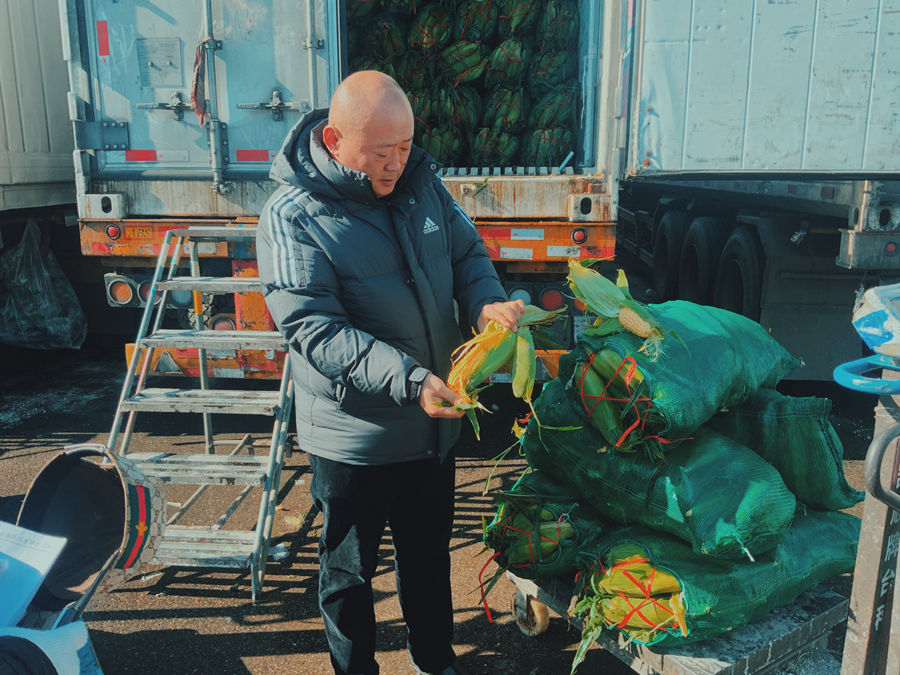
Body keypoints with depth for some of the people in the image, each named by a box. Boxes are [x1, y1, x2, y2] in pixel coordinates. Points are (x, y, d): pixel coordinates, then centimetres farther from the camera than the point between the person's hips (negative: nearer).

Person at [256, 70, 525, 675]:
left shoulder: (420, 179, -1)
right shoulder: (293, 218, -19)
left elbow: (466, 249, 9)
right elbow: (315, 331, -24)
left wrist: (485, 302, -13)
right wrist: (406, 380, -35)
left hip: (435, 421, 6)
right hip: (354, 436, -5)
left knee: (430, 551, 25)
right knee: (350, 570, 16)